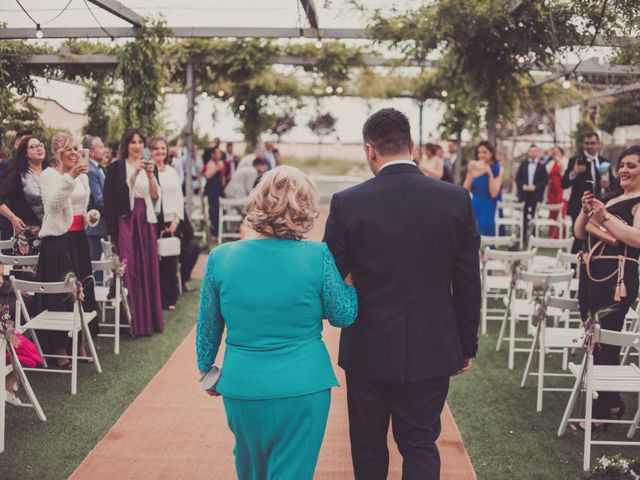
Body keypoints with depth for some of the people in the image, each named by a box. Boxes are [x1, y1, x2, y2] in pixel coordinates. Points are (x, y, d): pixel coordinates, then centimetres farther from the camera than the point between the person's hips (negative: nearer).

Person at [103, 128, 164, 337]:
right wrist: (135, 173, -20)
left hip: (146, 220, 4)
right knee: (129, 269, -7)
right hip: (126, 220, -4)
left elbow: (156, 196, 4)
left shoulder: (150, 166, 13)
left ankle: (150, 319, 13)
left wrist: (150, 175, -10)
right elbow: (120, 193, -11)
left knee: (148, 269, 5)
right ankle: (133, 321, -3)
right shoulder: (117, 167, 1)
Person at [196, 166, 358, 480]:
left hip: (241, 386, 3)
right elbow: (344, 316, -3)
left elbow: (207, 326, 4)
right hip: (303, 389, -3)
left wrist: (206, 367, 20)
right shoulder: (317, 257, -14)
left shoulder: (220, 258, -8)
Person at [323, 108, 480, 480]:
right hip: (432, 351, 1)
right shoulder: (456, 199, -6)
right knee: (421, 448, 12)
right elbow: (468, 284, -1)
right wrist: (467, 345, 10)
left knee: (369, 449, 17)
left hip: (368, 350, -1)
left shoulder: (347, 203, -12)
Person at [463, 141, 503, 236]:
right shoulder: (474, 168, 5)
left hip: (490, 210, -3)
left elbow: (494, 193, -13)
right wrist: (470, 172, -8)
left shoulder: (498, 169, -3)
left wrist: (490, 173, -16)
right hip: (475, 209, 3)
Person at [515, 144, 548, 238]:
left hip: (536, 195, -2)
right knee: (523, 217, 5)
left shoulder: (541, 164, -2)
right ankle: (522, 236, 11)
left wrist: (535, 187, -14)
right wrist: (523, 186, -9)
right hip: (524, 194, 2)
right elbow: (517, 178, 8)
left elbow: (545, 180, -4)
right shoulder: (523, 163, 8)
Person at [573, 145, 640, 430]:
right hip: (591, 274, 9)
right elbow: (580, 233, 17)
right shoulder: (611, 200, 20)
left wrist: (605, 217, -22)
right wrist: (586, 210, 0)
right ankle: (612, 402, 23)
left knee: (606, 341, -7)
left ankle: (603, 410, 1)